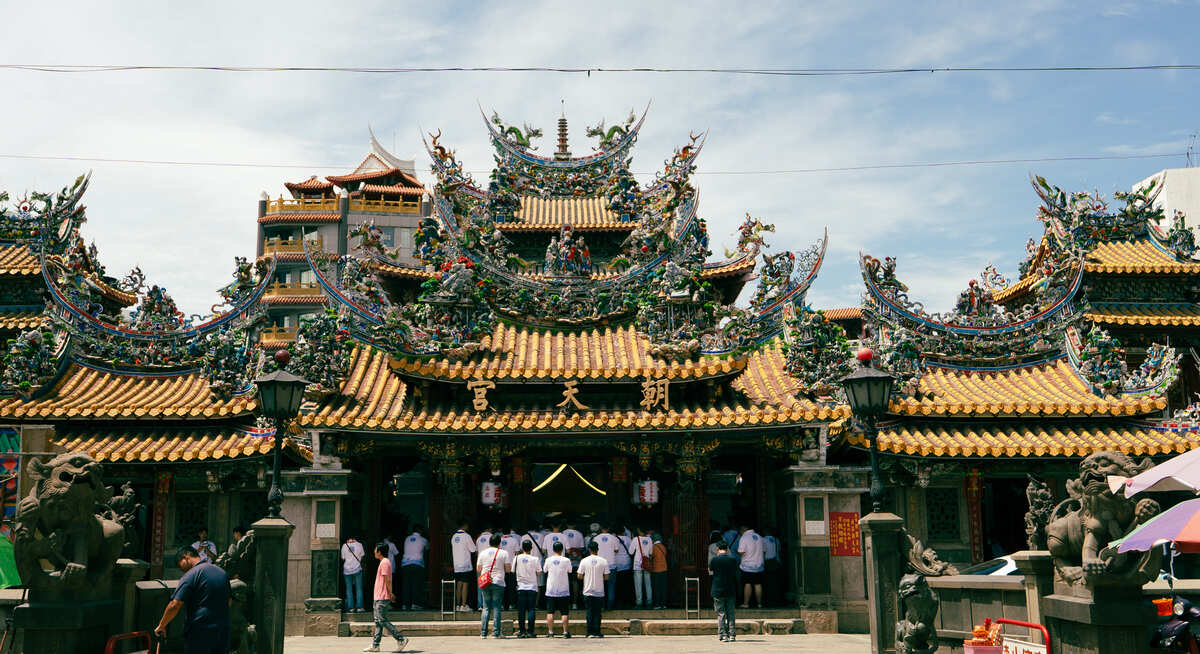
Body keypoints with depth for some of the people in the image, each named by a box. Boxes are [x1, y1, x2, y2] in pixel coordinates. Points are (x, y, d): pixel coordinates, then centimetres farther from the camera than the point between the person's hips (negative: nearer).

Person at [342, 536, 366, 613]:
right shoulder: (359, 544, 0)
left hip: (347, 570, 1)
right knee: (359, 589, 5)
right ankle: (359, 607, 1)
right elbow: (362, 555, 7)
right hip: (357, 569, -1)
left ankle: (351, 607, 4)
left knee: (349, 589, 6)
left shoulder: (344, 546, 1)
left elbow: (343, 558, 6)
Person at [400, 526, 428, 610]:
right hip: (417, 564, -4)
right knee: (416, 584, -4)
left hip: (405, 563, 4)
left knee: (406, 585, 4)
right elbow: (427, 547, 25)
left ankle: (405, 604, 2)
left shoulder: (407, 539, 16)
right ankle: (414, 604, -11)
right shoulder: (423, 540, 6)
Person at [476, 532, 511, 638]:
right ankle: (496, 632, -2)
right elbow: (508, 569, -2)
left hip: (485, 583, 2)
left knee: (486, 608, 6)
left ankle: (483, 633, 2)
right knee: (496, 608, 1)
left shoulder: (482, 553, 6)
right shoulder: (503, 553, -1)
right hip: (498, 582, -2)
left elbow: (478, 569, 10)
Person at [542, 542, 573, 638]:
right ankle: (565, 632, 1)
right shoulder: (566, 560, -7)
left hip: (551, 591, 1)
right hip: (564, 591, -1)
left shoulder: (548, 560, -4)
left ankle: (550, 631, 3)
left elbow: (544, 570, 12)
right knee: (564, 612, 4)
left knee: (550, 612, 5)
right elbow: (570, 571, 6)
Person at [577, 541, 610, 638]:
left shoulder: (584, 561, -6)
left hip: (588, 591, 0)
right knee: (598, 612, 7)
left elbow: (579, 576, -4)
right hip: (599, 591, 0)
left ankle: (590, 632, 6)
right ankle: (597, 632, 5)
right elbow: (606, 577, -3)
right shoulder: (603, 561, -5)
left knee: (589, 612, 7)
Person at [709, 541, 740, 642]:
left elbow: (710, 571, 8)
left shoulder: (714, 560, -9)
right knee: (731, 613, 11)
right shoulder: (733, 559, -3)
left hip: (718, 591, -2)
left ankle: (723, 635, 0)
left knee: (721, 614, 4)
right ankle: (732, 634, 9)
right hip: (731, 590, 2)